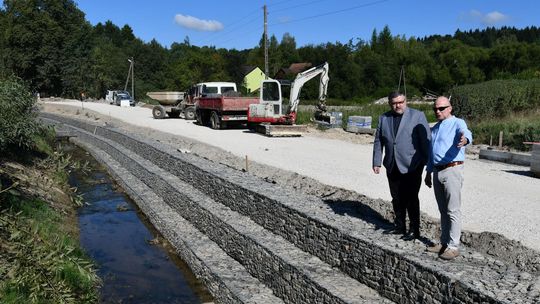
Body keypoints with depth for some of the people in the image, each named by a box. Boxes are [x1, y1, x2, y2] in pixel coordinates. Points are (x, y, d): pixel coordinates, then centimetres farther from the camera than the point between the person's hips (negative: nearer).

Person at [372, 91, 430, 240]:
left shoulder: (417, 116, -3)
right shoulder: (384, 118, 9)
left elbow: (426, 139, -5)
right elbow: (378, 141, 11)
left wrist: (428, 161, -9)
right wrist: (377, 162, 6)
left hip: (411, 166, -4)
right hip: (392, 167, 5)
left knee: (411, 199, -1)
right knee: (397, 199, 13)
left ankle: (414, 230, 12)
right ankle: (400, 226, 27)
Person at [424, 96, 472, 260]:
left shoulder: (458, 123, -5)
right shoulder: (435, 128, 18)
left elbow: (466, 133, -29)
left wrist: (465, 139, -52)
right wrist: (428, 172, 22)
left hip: (452, 170, -7)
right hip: (437, 172, 7)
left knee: (453, 210, -5)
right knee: (443, 210, 14)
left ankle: (453, 246, 1)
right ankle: (444, 242, 23)